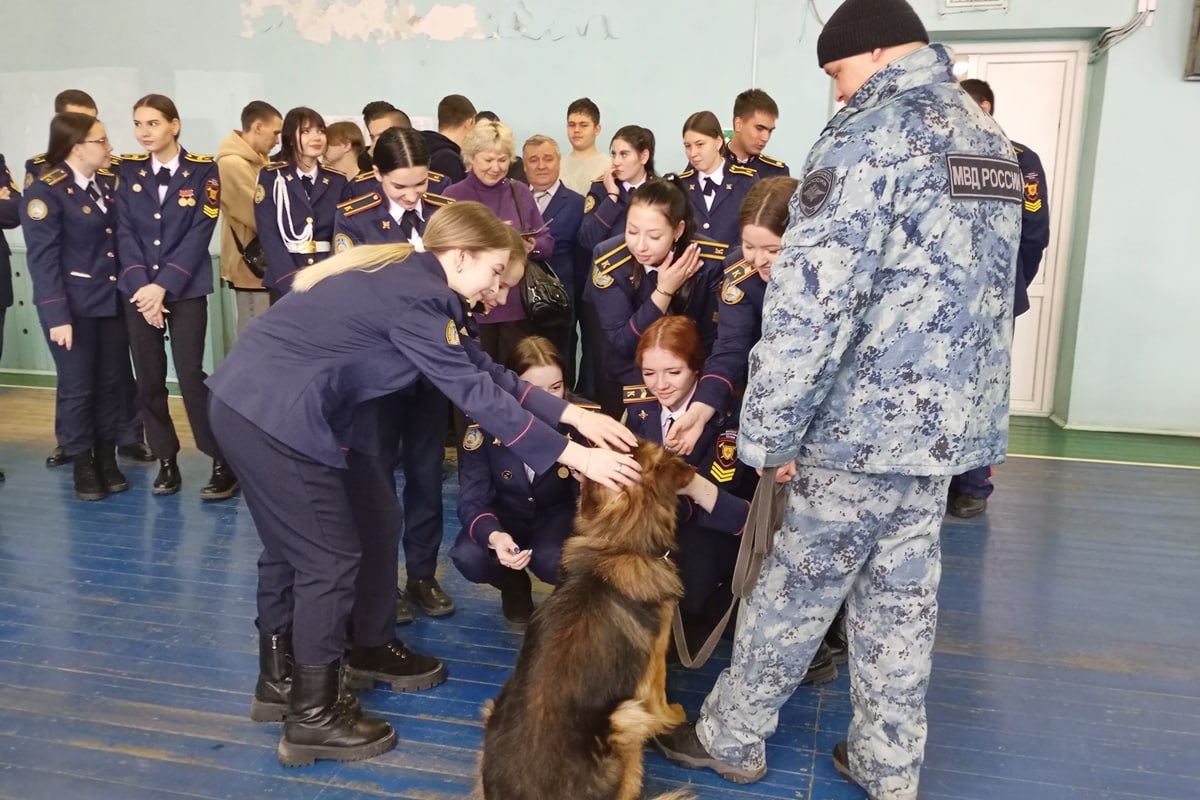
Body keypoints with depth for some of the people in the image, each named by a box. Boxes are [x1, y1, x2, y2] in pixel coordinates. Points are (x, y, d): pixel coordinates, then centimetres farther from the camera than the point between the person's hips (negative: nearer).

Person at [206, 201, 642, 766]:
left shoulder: (409, 277, 10)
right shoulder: (415, 295, -20)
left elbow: (482, 369, 9)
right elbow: (476, 392, -22)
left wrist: (573, 415, 5)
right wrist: (575, 456, -19)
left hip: (256, 401, 10)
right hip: (274, 414, -10)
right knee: (331, 558, -2)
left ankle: (372, 649, 40)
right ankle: (312, 718, 13)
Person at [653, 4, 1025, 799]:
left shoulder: (871, 136, -14)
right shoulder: (993, 141, 13)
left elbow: (809, 301, -21)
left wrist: (770, 432, -15)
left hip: (866, 422, -8)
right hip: (948, 420, 8)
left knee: (793, 590, 7)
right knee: (903, 601, 16)